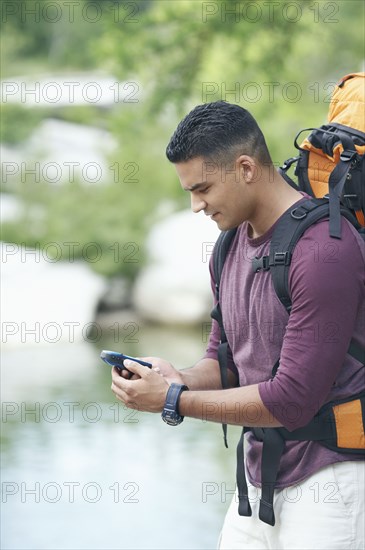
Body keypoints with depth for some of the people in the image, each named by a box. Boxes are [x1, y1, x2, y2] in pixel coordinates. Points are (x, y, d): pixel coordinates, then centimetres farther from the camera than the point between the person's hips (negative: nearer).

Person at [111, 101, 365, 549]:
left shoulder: (325, 249, -20)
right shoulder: (233, 244, 10)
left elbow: (293, 399, -22)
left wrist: (174, 402, -16)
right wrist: (181, 379, -5)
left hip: (328, 477, -8)